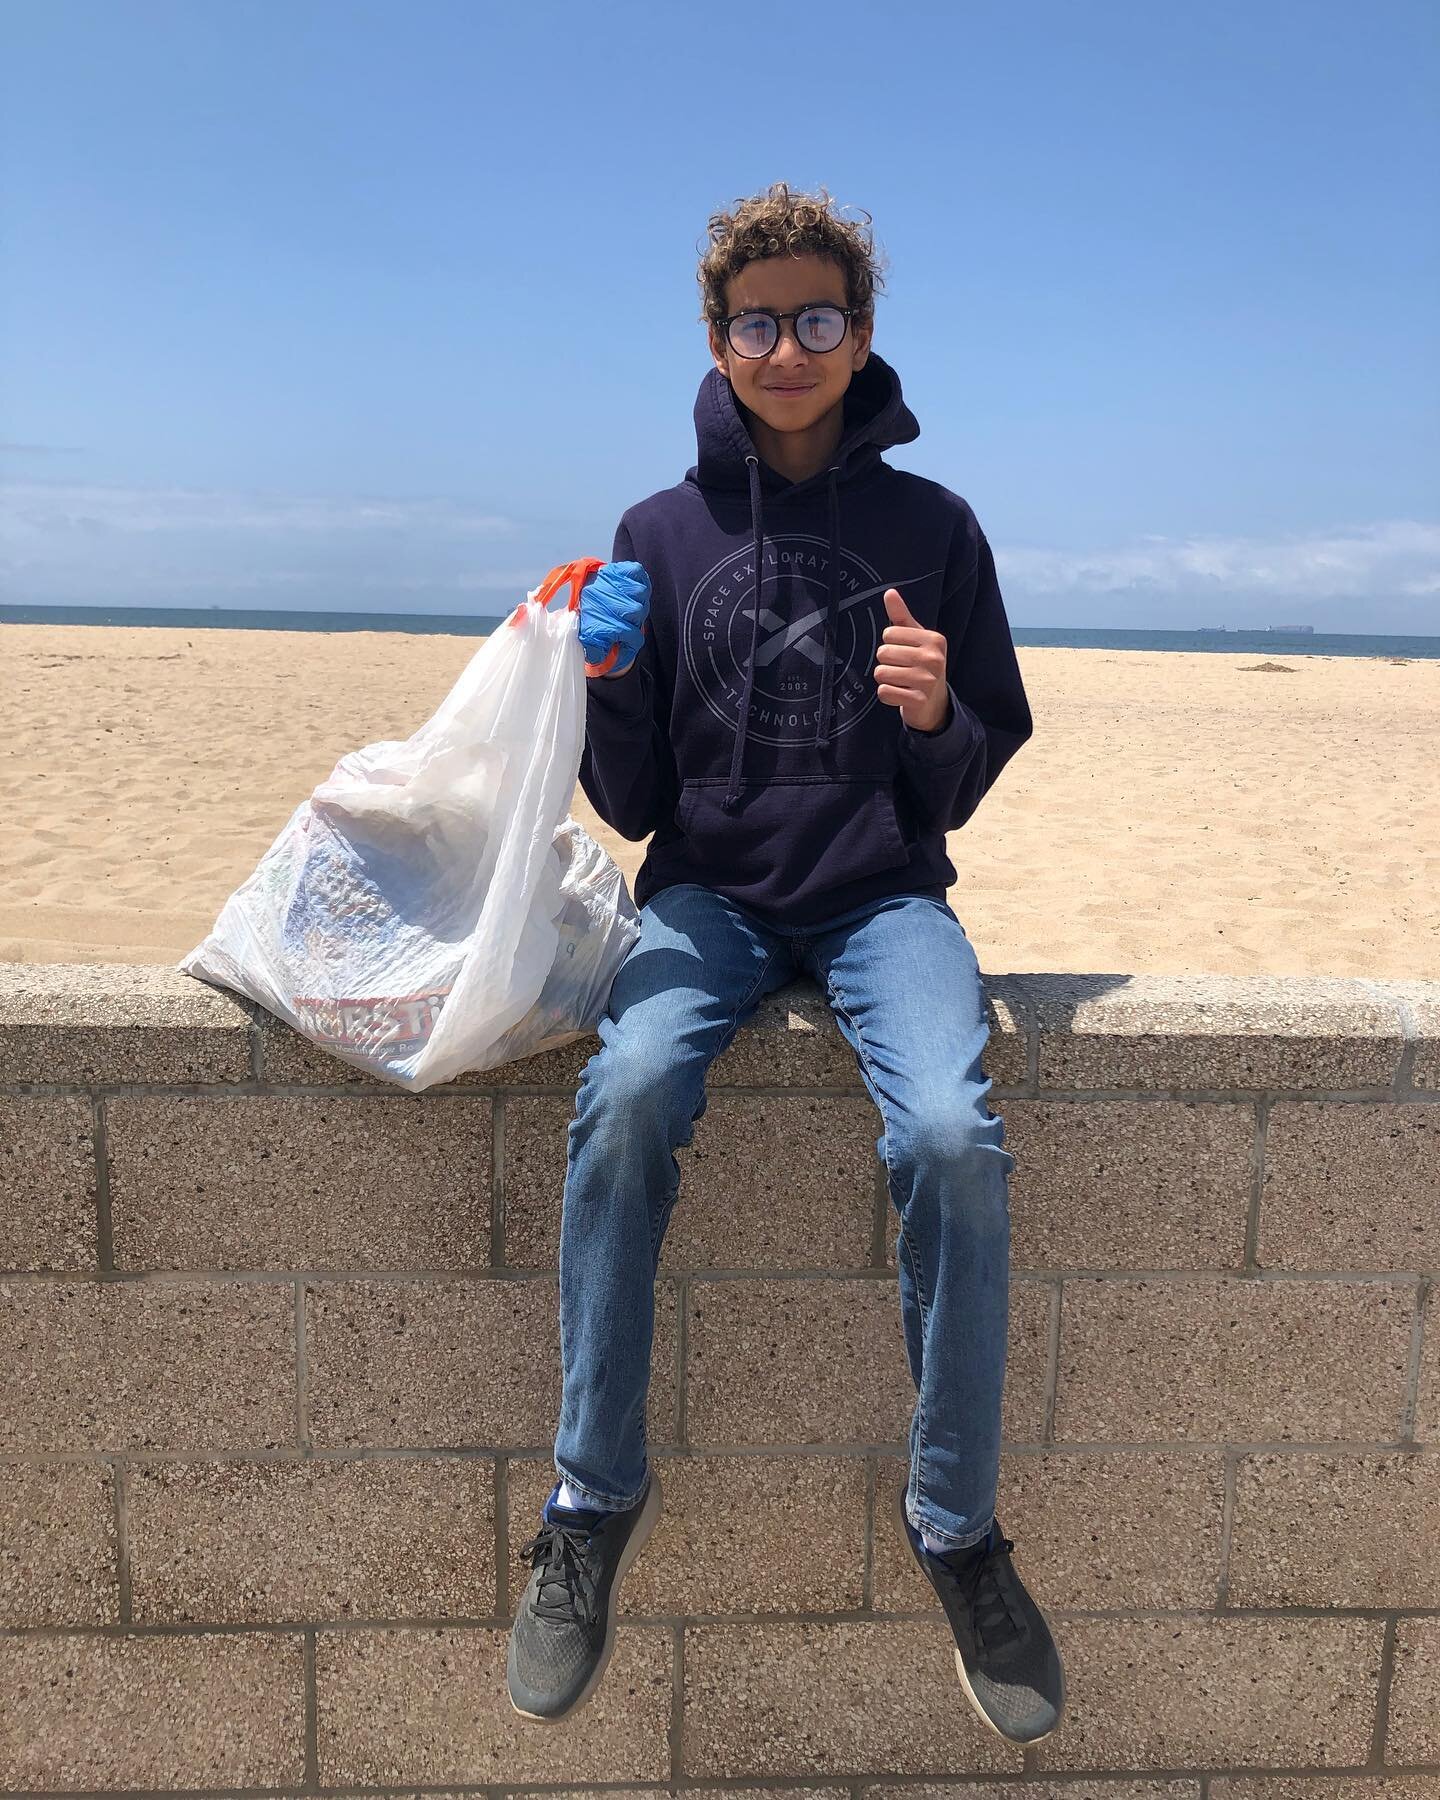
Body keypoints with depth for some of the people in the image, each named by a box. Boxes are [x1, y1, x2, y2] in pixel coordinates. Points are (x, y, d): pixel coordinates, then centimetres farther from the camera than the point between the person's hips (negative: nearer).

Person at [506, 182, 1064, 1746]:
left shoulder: (931, 527, 6)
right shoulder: (663, 530, 8)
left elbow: (967, 786, 8)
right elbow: (633, 807, 7)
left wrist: (938, 719, -13)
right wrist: (611, 681, -11)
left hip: (882, 898, 0)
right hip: (708, 897, 1)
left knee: (955, 1137, -28)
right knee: (625, 1095, -30)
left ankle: (955, 1519, -3)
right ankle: (597, 1496, -9)